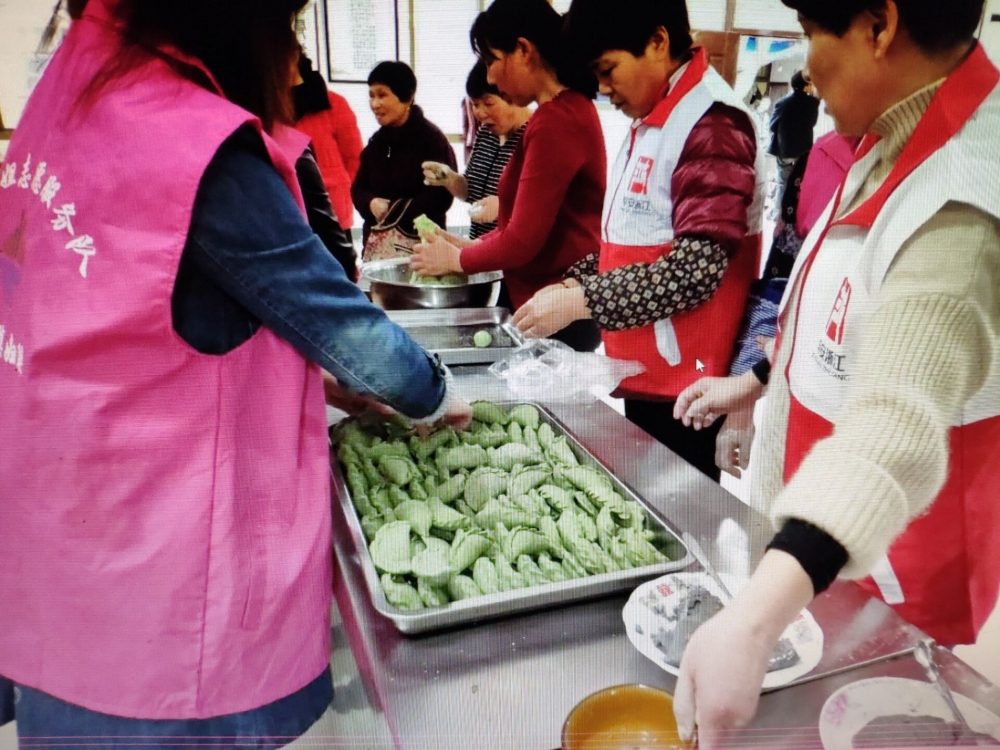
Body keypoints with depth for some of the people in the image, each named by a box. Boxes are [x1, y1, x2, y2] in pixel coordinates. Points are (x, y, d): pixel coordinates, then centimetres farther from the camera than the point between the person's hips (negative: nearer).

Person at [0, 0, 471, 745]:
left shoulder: (75, 95, 4)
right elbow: (339, 318, -16)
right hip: (152, 561, -8)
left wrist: (308, 373, 12)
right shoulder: (198, 144, -23)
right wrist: (438, 397, 3)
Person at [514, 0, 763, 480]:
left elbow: (696, 268, -23)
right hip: (643, 375, 9)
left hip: (683, 386, -8)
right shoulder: (649, 124, 12)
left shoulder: (711, 124, -16)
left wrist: (580, 302, -19)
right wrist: (572, 283, 3)